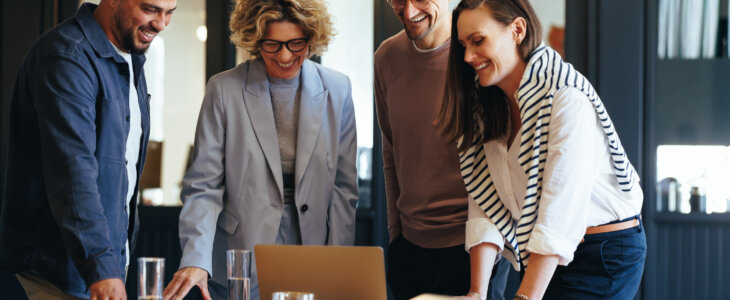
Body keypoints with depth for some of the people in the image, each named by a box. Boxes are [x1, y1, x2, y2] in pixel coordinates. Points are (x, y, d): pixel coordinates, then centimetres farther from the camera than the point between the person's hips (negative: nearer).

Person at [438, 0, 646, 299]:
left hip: (605, 254, -7)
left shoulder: (567, 98, -19)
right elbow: (485, 207, -3)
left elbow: (559, 215, -25)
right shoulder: (484, 110, 4)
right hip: (539, 260, 7)